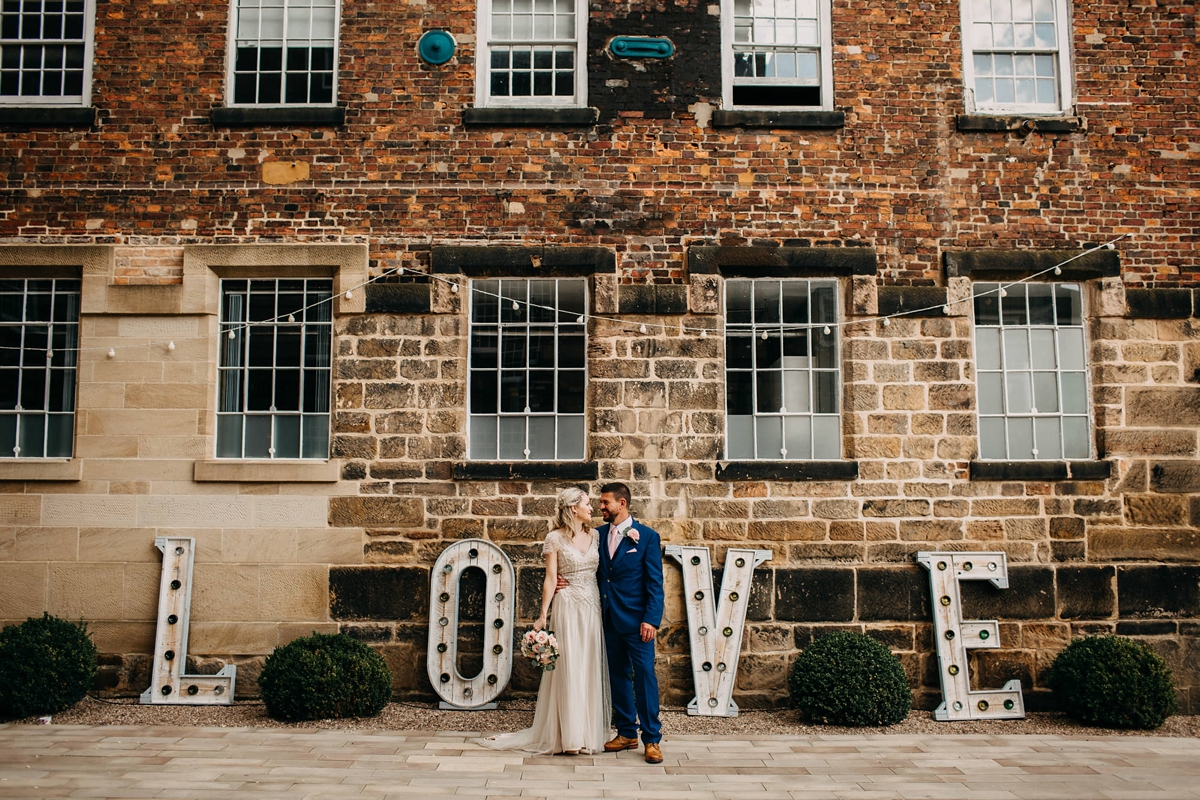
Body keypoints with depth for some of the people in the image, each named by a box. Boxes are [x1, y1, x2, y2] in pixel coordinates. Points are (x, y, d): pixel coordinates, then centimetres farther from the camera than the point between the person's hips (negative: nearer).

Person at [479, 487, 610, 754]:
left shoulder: (594, 536, 10)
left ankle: (589, 731, 15)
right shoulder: (555, 538, -5)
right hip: (568, 608, -5)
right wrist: (543, 615, -10)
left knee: (591, 670, 7)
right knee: (568, 670, -3)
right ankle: (569, 736, 3)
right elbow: (551, 578, -6)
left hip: (593, 609, 5)